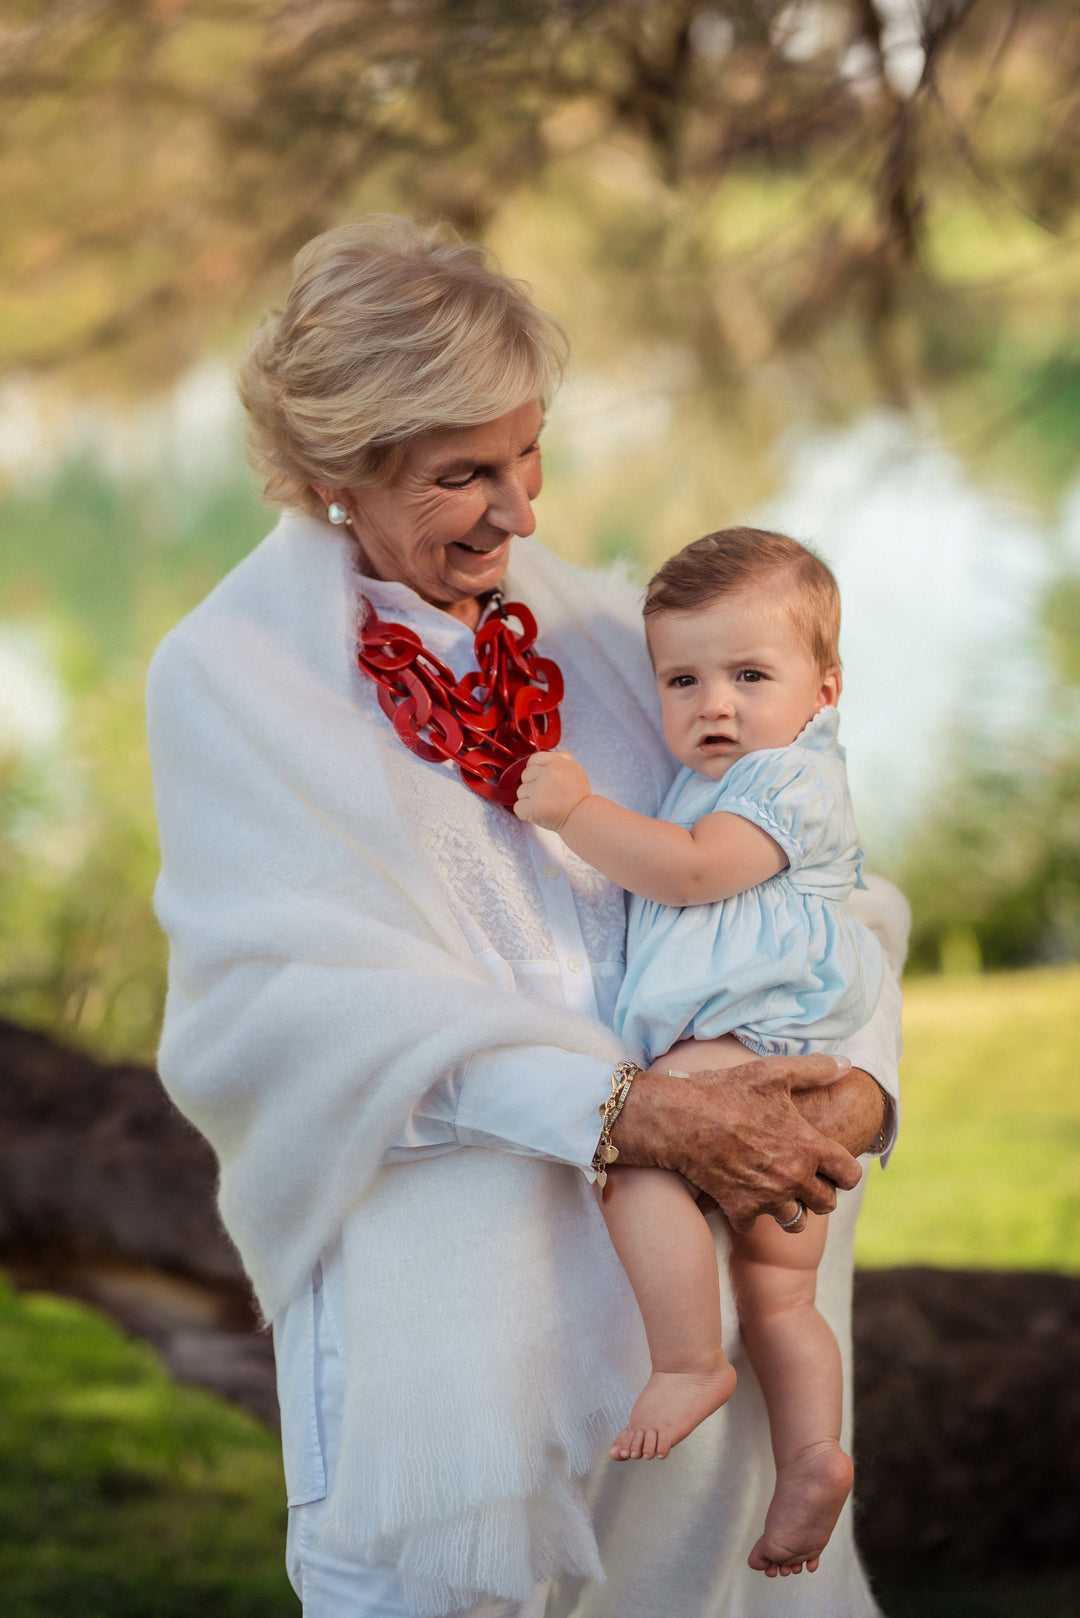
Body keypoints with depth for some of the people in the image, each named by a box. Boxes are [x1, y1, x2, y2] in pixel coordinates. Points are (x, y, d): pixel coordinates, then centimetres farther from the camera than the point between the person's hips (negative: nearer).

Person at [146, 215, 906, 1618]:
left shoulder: (592, 625, 14)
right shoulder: (228, 676, 1)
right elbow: (308, 995, -10)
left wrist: (858, 1080, -9)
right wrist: (622, 1112, -21)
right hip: (439, 1178, -4)